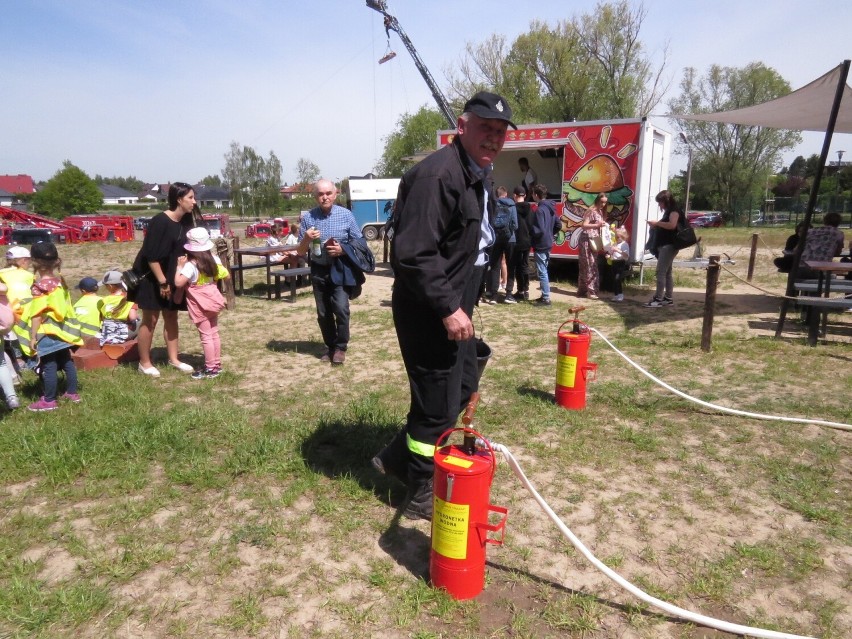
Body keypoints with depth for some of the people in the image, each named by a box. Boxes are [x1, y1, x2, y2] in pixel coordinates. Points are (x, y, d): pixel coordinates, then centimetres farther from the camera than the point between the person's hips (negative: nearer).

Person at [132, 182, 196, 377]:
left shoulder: (186, 221, 1)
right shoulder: (160, 222, -22)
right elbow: (151, 256, -22)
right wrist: (162, 282, -21)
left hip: (172, 276, 7)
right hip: (152, 278, -7)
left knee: (171, 317, 12)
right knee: (150, 319, 1)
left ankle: (173, 358, 23)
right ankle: (144, 362, 14)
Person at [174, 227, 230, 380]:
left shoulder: (191, 265, -18)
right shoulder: (214, 259, 0)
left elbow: (178, 283, -25)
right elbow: (226, 276, 8)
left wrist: (180, 266, -14)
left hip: (200, 305, -7)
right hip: (212, 299, 7)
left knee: (206, 335, -1)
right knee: (214, 333, 14)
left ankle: (210, 369, 5)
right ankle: (217, 364, 23)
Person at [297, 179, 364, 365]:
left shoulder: (346, 215, -5)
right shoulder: (307, 217, -2)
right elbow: (300, 252, 2)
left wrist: (343, 249, -16)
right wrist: (306, 239, -19)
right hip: (318, 271, 2)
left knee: (341, 308, -16)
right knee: (323, 313, 10)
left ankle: (340, 347, 2)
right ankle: (330, 346, 27)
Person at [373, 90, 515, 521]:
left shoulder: (480, 176, 13)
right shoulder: (437, 174, -21)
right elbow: (413, 254, -28)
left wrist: (464, 302, 19)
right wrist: (447, 308, -25)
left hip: (455, 303, 11)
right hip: (429, 309, -11)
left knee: (463, 388, 21)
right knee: (439, 404, 1)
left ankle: (397, 458, 36)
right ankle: (421, 497, 23)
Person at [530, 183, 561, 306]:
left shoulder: (540, 210, -19)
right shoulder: (551, 208, 10)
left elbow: (539, 231, -24)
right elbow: (559, 225, 16)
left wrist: (529, 231, -8)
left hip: (540, 245, -10)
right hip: (548, 244, 10)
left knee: (542, 272, -4)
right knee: (544, 271, 17)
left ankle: (546, 299, 0)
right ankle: (544, 295, 24)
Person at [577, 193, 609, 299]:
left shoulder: (601, 212, 16)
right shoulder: (591, 211, -10)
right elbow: (584, 225, -18)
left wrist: (603, 226, 4)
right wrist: (597, 225, -26)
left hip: (594, 241, 9)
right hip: (587, 240, -9)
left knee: (586, 266, 10)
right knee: (590, 266, -9)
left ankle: (582, 290, 14)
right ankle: (590, 291, -7)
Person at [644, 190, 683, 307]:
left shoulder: (674, 210, -9)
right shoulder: (668, 211, 21)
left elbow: (672, 225, -24)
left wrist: (657, 223, -17)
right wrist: (656, 225, 5)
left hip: (669, 245, -10)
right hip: (664, 245, 10)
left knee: (660, 272, -13)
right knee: (667, 272, 10)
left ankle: (658, 299, -14)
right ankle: (668, 298, 13)